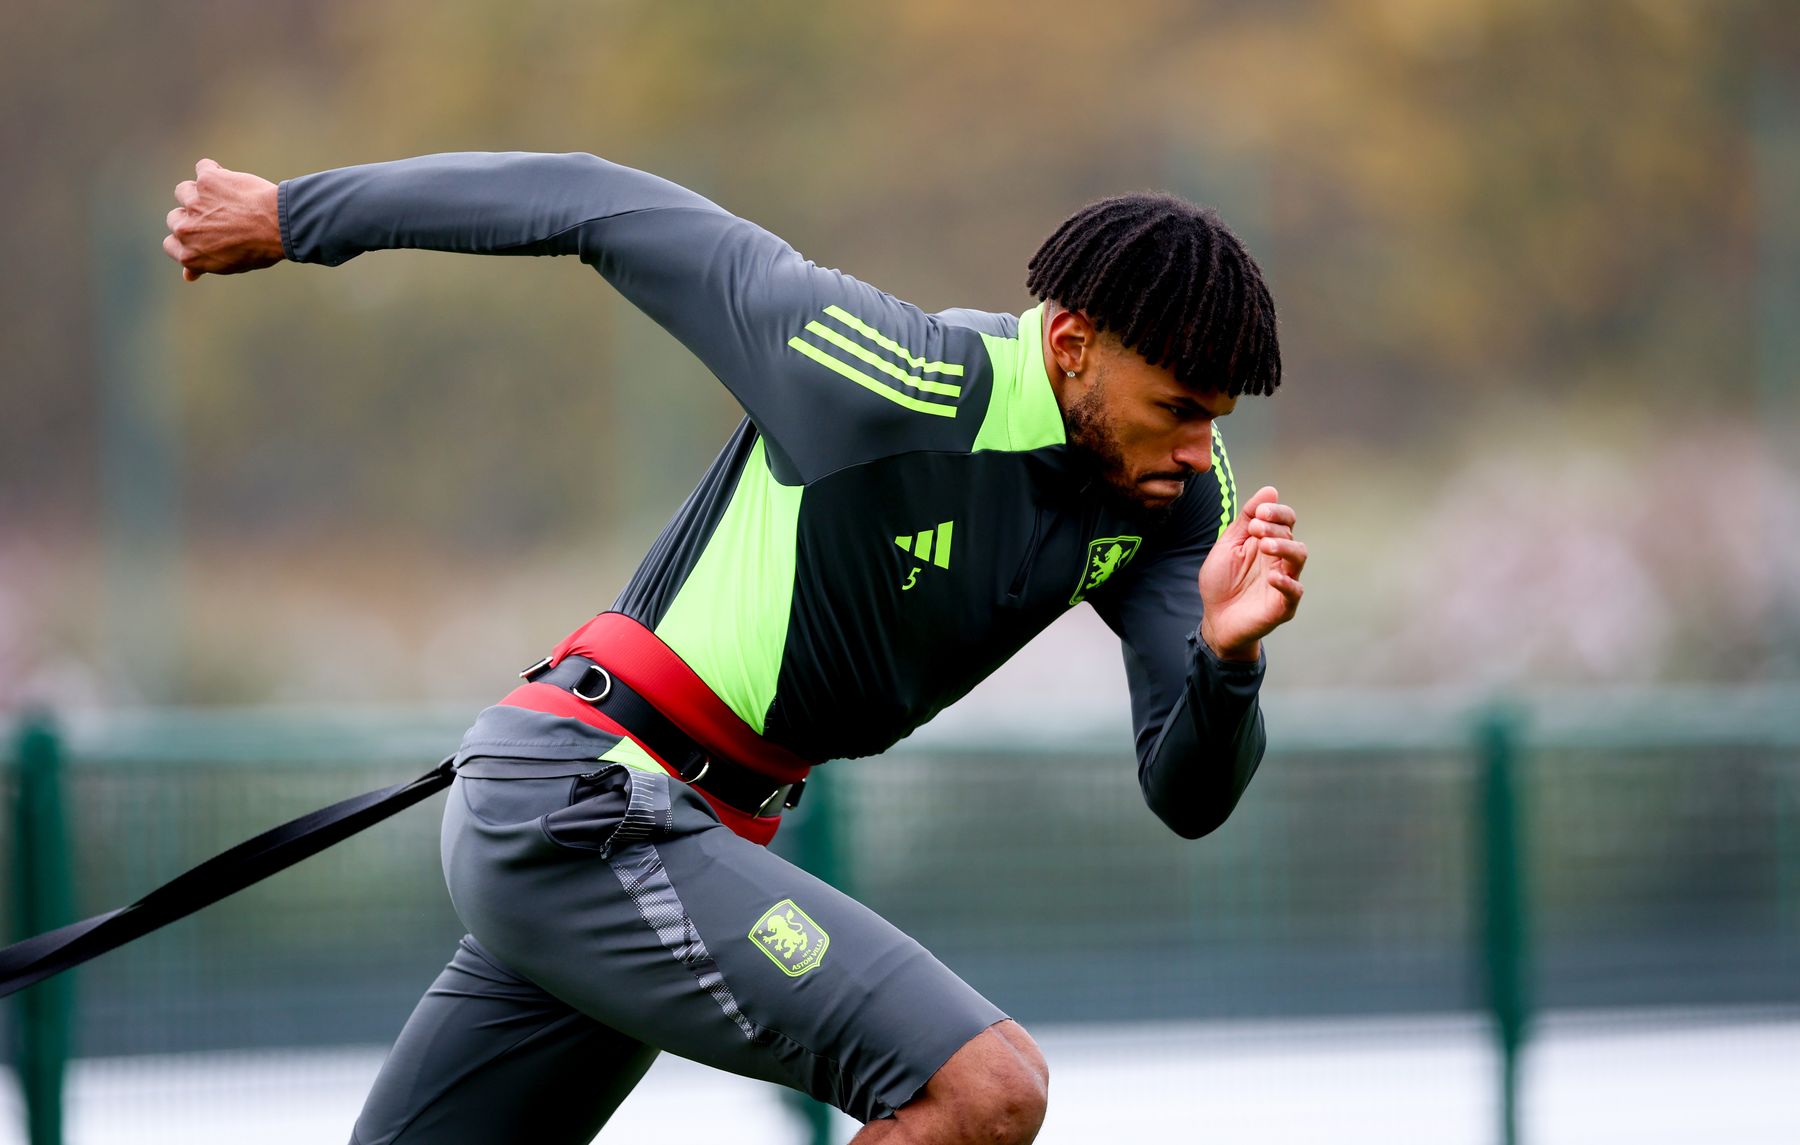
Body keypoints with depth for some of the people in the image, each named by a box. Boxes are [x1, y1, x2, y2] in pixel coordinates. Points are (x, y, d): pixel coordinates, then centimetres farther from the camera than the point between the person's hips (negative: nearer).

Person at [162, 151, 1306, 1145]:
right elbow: (594, 205, -10)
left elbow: (1187, 798, -3)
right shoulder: (891, 384, -21)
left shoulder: (1174, 490, 0)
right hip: (582, 814, -8)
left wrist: (1228, 656, -26)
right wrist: (290, 215, 0)